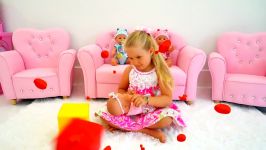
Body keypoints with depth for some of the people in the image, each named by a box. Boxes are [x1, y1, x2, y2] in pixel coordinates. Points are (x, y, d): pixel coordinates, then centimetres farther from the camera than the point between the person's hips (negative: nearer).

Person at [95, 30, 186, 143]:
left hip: (152, 111, -4)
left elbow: (168, 99, -18)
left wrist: (146, 100, -34)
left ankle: (128, 124, -15)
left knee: (167, 117, -35)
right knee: (104, 112, -19)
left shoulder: (159, 71, -14)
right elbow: (121, 89, 10)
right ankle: (148, 130, -18)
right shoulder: (129, 70, -4)